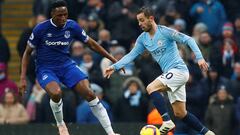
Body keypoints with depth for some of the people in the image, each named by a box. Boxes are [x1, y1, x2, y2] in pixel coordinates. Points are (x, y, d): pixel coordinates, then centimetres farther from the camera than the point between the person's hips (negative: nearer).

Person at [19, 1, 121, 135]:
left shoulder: (72, 26, -6)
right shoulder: (41, 29, -14)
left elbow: (91, 43, 8)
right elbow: (28, 52, -2)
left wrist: (113, 60, 7)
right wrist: (23, 78, -9)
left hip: (66, 64, 3)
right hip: (45, 68, -3)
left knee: (89, 93, -16)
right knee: (56, 92, -34)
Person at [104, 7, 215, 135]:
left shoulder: (165, 31, -12)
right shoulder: (142, 39, 8)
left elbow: (188, 40, -13)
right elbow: (131, 55, 9)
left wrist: (199, 58, -22)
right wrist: (114, 67, -2)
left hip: (178, 70, -8)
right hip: (170, 74, 8)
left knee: (151, 88, -25)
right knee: (180, 114, 7)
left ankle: (167, 122, -26)